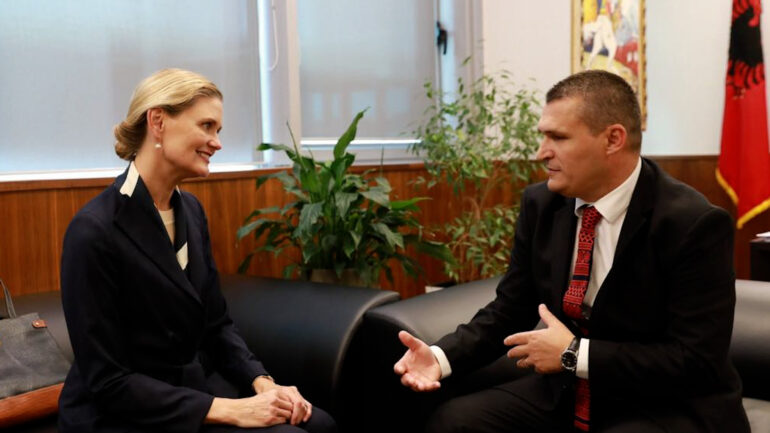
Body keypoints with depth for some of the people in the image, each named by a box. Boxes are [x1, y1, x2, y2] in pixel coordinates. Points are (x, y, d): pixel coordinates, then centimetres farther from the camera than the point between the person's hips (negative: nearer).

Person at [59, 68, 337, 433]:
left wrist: (263, 383, -9)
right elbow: (108, 381, -21)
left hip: (196, 383, 7)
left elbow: (216, 324, 8)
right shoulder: (95, 231, -22)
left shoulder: (190, 210, 2)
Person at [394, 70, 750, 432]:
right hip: (566, 395, 6)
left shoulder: (694, 225, -18)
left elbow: (699, 362, -19)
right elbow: (510, 309, 5)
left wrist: (575, 355, -21)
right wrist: (441, 356, -12)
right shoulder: (541, 203, -1)